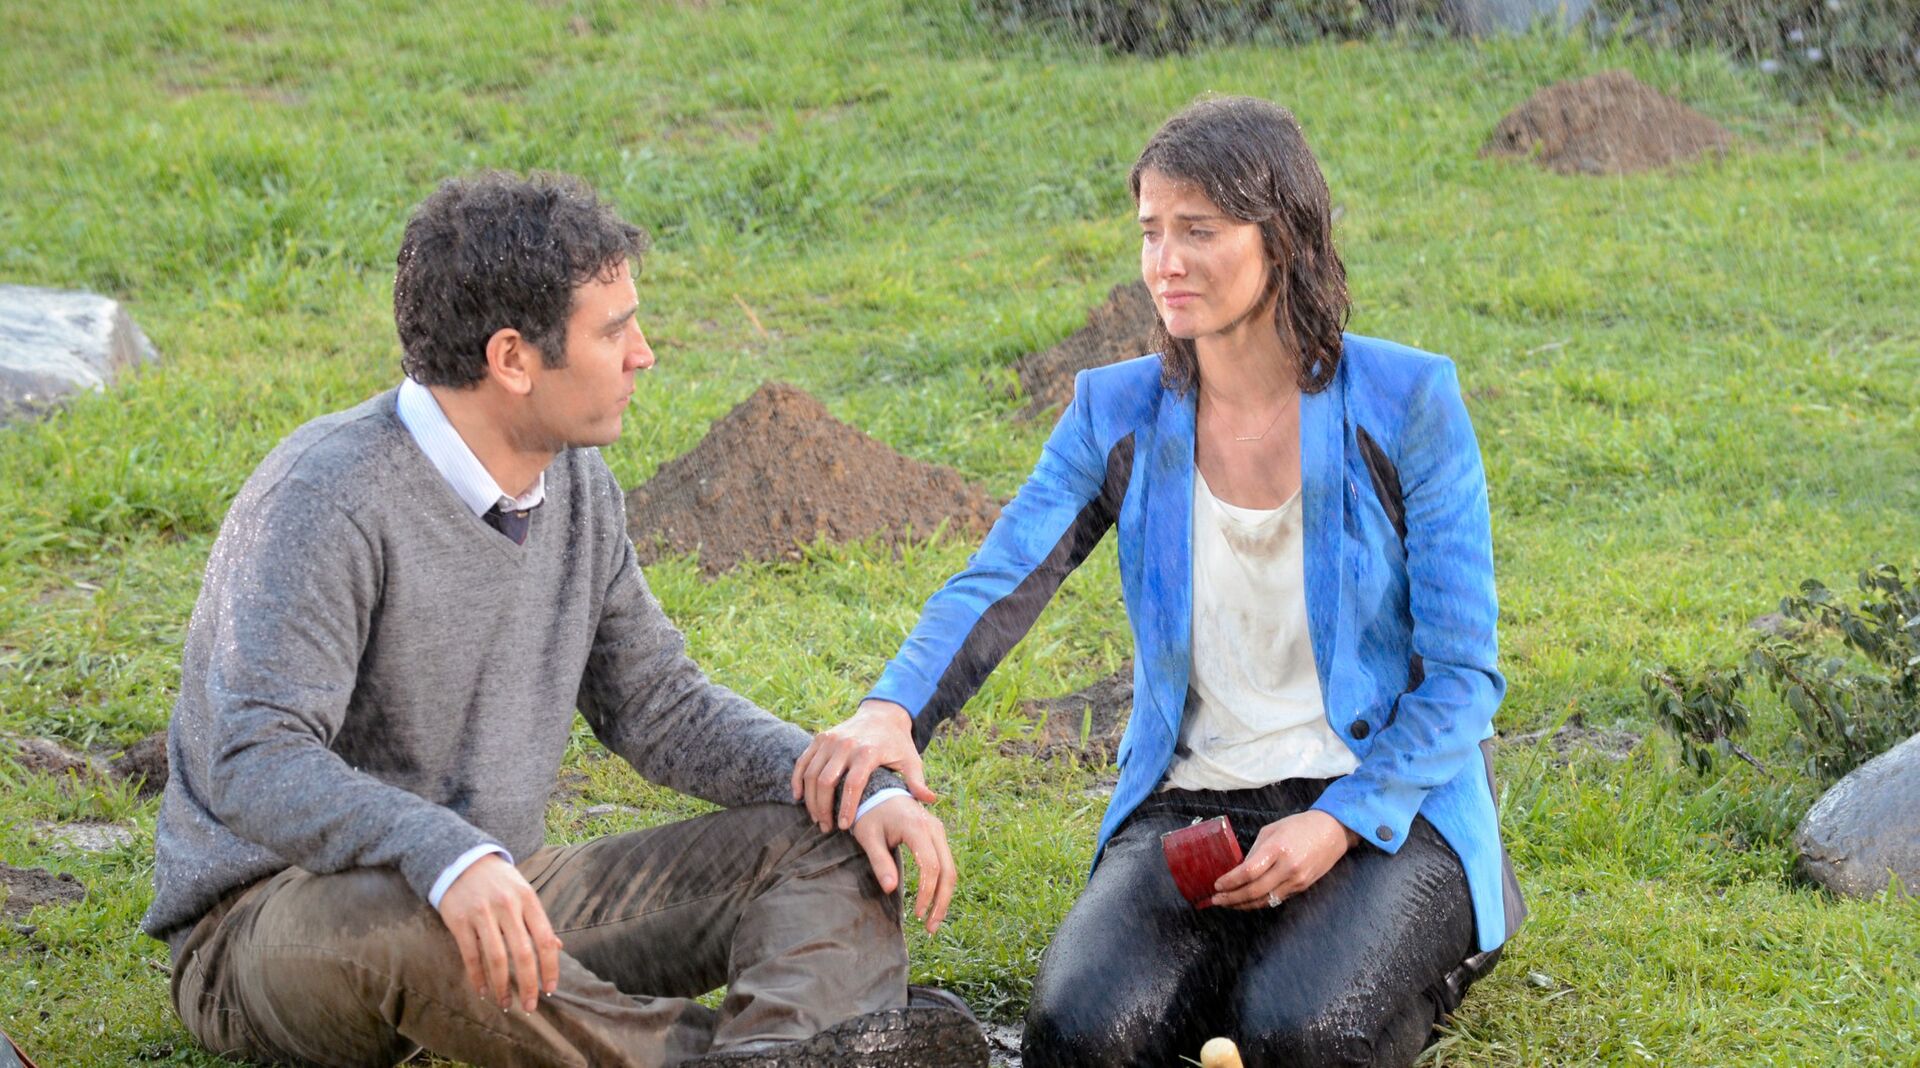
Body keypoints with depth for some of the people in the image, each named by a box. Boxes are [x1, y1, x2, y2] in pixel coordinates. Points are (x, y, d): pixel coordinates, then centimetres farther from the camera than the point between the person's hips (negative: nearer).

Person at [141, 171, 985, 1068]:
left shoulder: (575, 486, 5)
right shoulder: (327, 499, -21)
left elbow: (658, 706, 13)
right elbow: (256, 764, -31)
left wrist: (860, 792, -2)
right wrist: (447, 858, -49)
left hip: (504, 901, 8)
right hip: (268, 921, -8)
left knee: (829, 846, -5)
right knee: (396, 918, -44)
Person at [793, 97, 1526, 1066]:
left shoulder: (1406, 404, -5)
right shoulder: (1120, 413, 3)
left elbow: (1462, 674, -5)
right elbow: (997, 584, -10)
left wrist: (1339, 824, -19)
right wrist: (891, 712, -31)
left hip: (1385, 802, -2)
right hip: (1190, 804, 2)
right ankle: (1274, 950, 6)